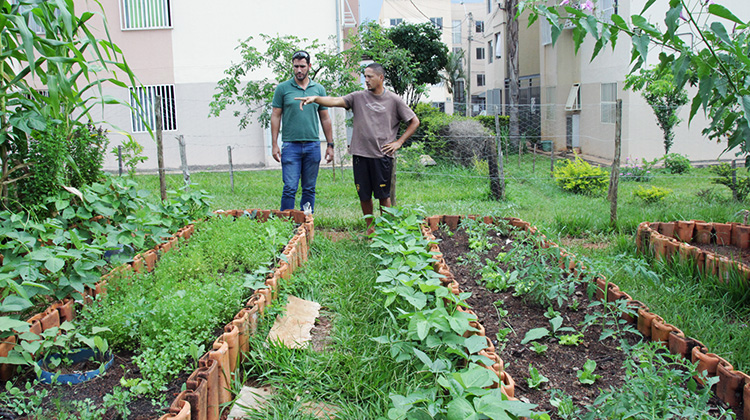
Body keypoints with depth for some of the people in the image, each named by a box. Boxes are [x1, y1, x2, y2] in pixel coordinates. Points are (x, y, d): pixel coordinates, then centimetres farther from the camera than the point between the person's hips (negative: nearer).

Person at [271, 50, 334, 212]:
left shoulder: (319, 89, 10)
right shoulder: (282, 88, 3)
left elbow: (325, 118, 13)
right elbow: (276, 116, 3)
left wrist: (330, 145, 9)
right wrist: (274, 144, -4)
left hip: (313, 145, 3)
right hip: (291, 145, -2)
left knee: (309, 189, 7)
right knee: (290, 188, -6)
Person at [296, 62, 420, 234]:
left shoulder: (394, 100, 4)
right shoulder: (358, 97, 6)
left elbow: (414, 122, 9)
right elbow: (336, 101, -7)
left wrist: (398, 143, 2)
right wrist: (315, 98, -25)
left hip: (382, 155, -2)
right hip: (360, 154, 2)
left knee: (383, 195, 2)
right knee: (364, 195, 8)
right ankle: (369, 227, 25)